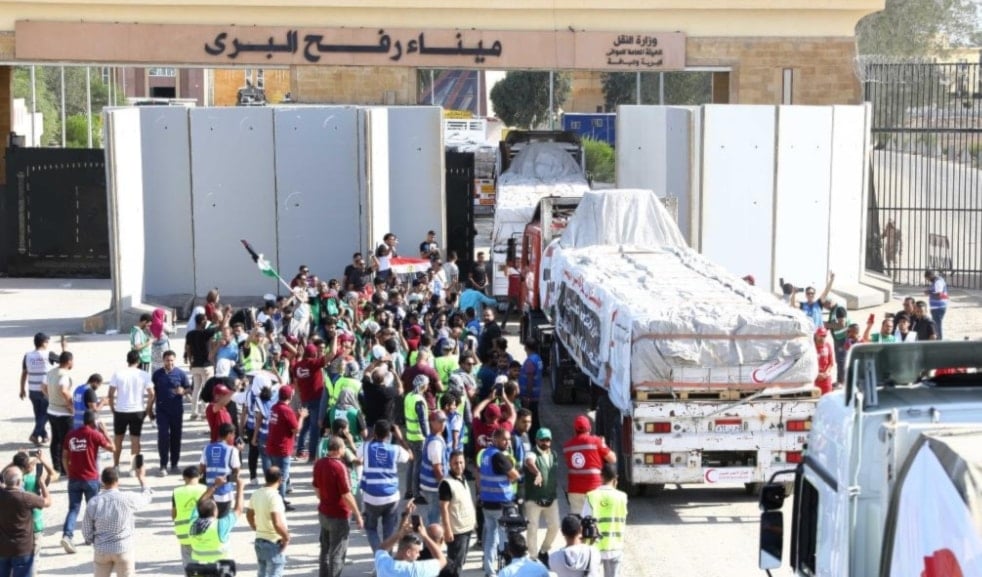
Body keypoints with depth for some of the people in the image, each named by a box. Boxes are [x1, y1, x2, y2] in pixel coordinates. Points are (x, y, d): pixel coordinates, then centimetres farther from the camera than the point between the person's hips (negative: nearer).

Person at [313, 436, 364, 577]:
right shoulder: (339, 467, -25)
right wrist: (357, 515, -14)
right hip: (338, 515, -8)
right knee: (337, 553, 3)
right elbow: (346, 495, -23)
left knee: (325, 549, 19)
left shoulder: (319, 464, -1)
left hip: (323, 512, 8)